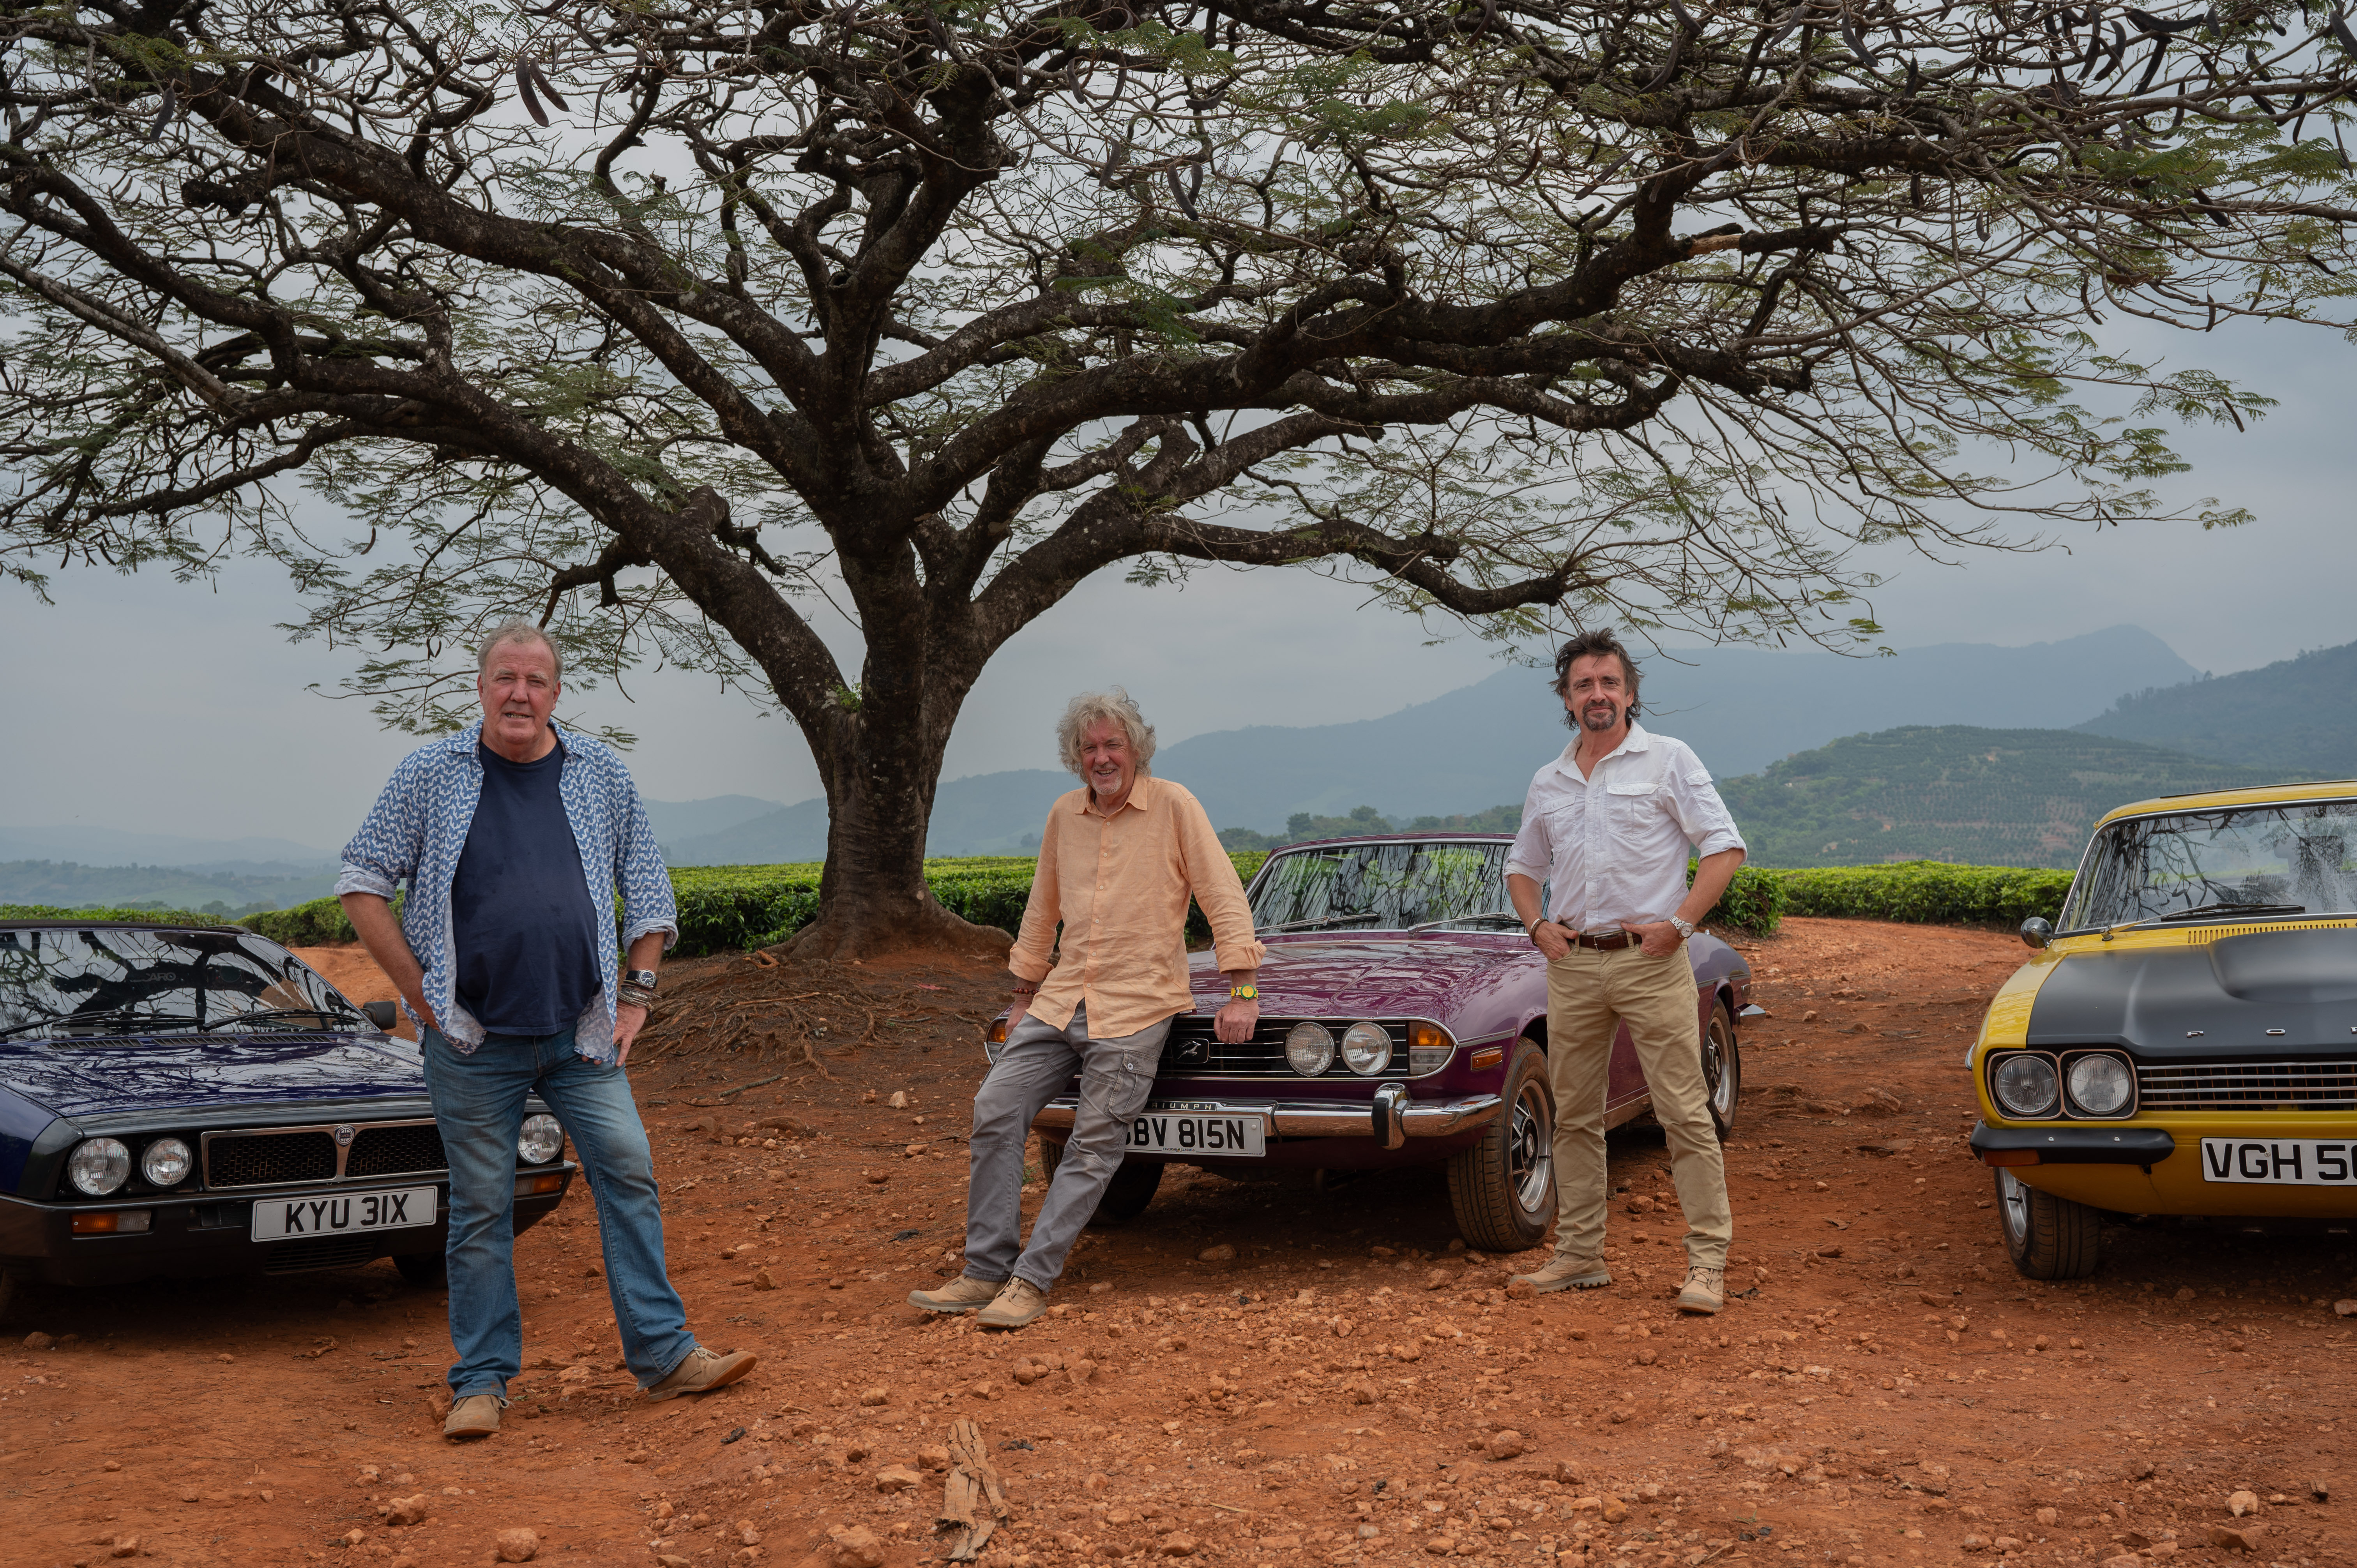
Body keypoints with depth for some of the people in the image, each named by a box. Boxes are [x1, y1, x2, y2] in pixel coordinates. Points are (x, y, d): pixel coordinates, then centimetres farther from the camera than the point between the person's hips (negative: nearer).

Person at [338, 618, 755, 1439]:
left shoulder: (598, 773, 7)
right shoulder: (429, 776, 0)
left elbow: (648, 886, 13)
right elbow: (362, 883, 2)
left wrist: (635, 995, 6)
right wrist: (420, 992, -4)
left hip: (581, 1033, 2)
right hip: (473, 1040, -2)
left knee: (628, 1172, -2)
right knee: (481, 1207, 4)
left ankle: (663, 1354, 6)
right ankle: (482, 1380, 14)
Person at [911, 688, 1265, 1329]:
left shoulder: (1174, 806, -4)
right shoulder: (1065, 815, 11)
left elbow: (1225, 897, -6)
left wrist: (1242, 992, -13)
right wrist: (1024, 995, 22)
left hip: (1135, 1006, -5)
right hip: (1061, 1001, 5)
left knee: (1094, 1145, -7)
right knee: (994, 1112, -5)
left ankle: (1031, 1282, -3)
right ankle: (985, 1272, 1)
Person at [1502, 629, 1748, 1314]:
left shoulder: (1668, 760, 1)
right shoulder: (1549, 783, 14)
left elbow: (1725, 847, -4)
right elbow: (1522, 866, 25)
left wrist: (1680, 921, -13)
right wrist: (1537, 926, 7)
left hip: (1649, 959, -5)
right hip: (1572, 964, 5)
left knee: (1685, 1114, -5)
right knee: (1575, 1118, 9)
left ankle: (1708, 1262, -1)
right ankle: (1579, 1256, 18)